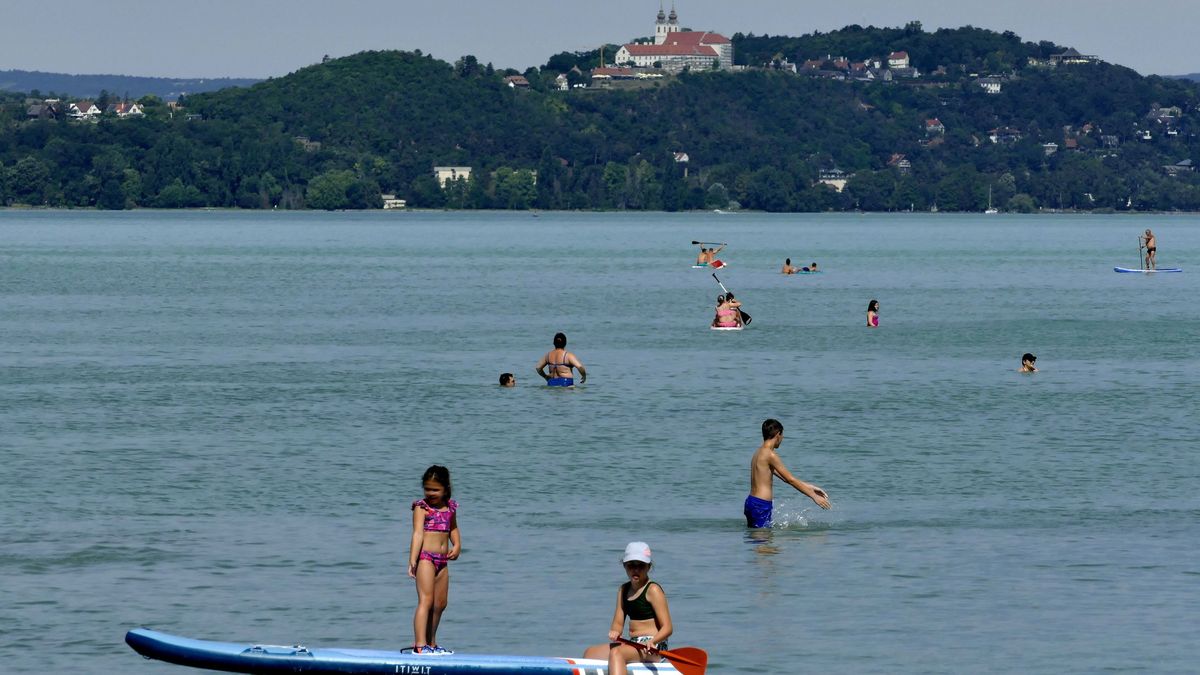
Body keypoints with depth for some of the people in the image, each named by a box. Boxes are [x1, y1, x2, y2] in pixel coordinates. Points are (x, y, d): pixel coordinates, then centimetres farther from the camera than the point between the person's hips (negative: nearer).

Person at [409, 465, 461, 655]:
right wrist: (412, 561, -21)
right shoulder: (421, 507, -4)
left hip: (442, 560, 7)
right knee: (426, 600, -15)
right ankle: (420, 645, -20)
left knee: (440, 604, 12)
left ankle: (431, 643, 24)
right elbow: (418, 533, -13)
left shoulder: (450, 507, 12)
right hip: (425, 557, -7)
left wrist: (457, 545, 7)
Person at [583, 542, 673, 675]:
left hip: (653, 648, -9)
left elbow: (667, 628, -12)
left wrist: (652, 641, -31)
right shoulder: (623, 590, 15)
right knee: (589, 653, 7)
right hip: (634, 644, 9)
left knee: (616, 653, -35)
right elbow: (618, 623, 11)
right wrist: (614, 632, -13)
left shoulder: (653, 590, -8)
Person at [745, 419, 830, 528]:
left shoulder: (759, 453, 16)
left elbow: (785, 478, 22)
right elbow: (790, 479, -13)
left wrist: (809, 487, 23)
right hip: (761, 505, -10)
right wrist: (814, 496, -6)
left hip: (751, 502, 10)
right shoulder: (770, 455, -15)